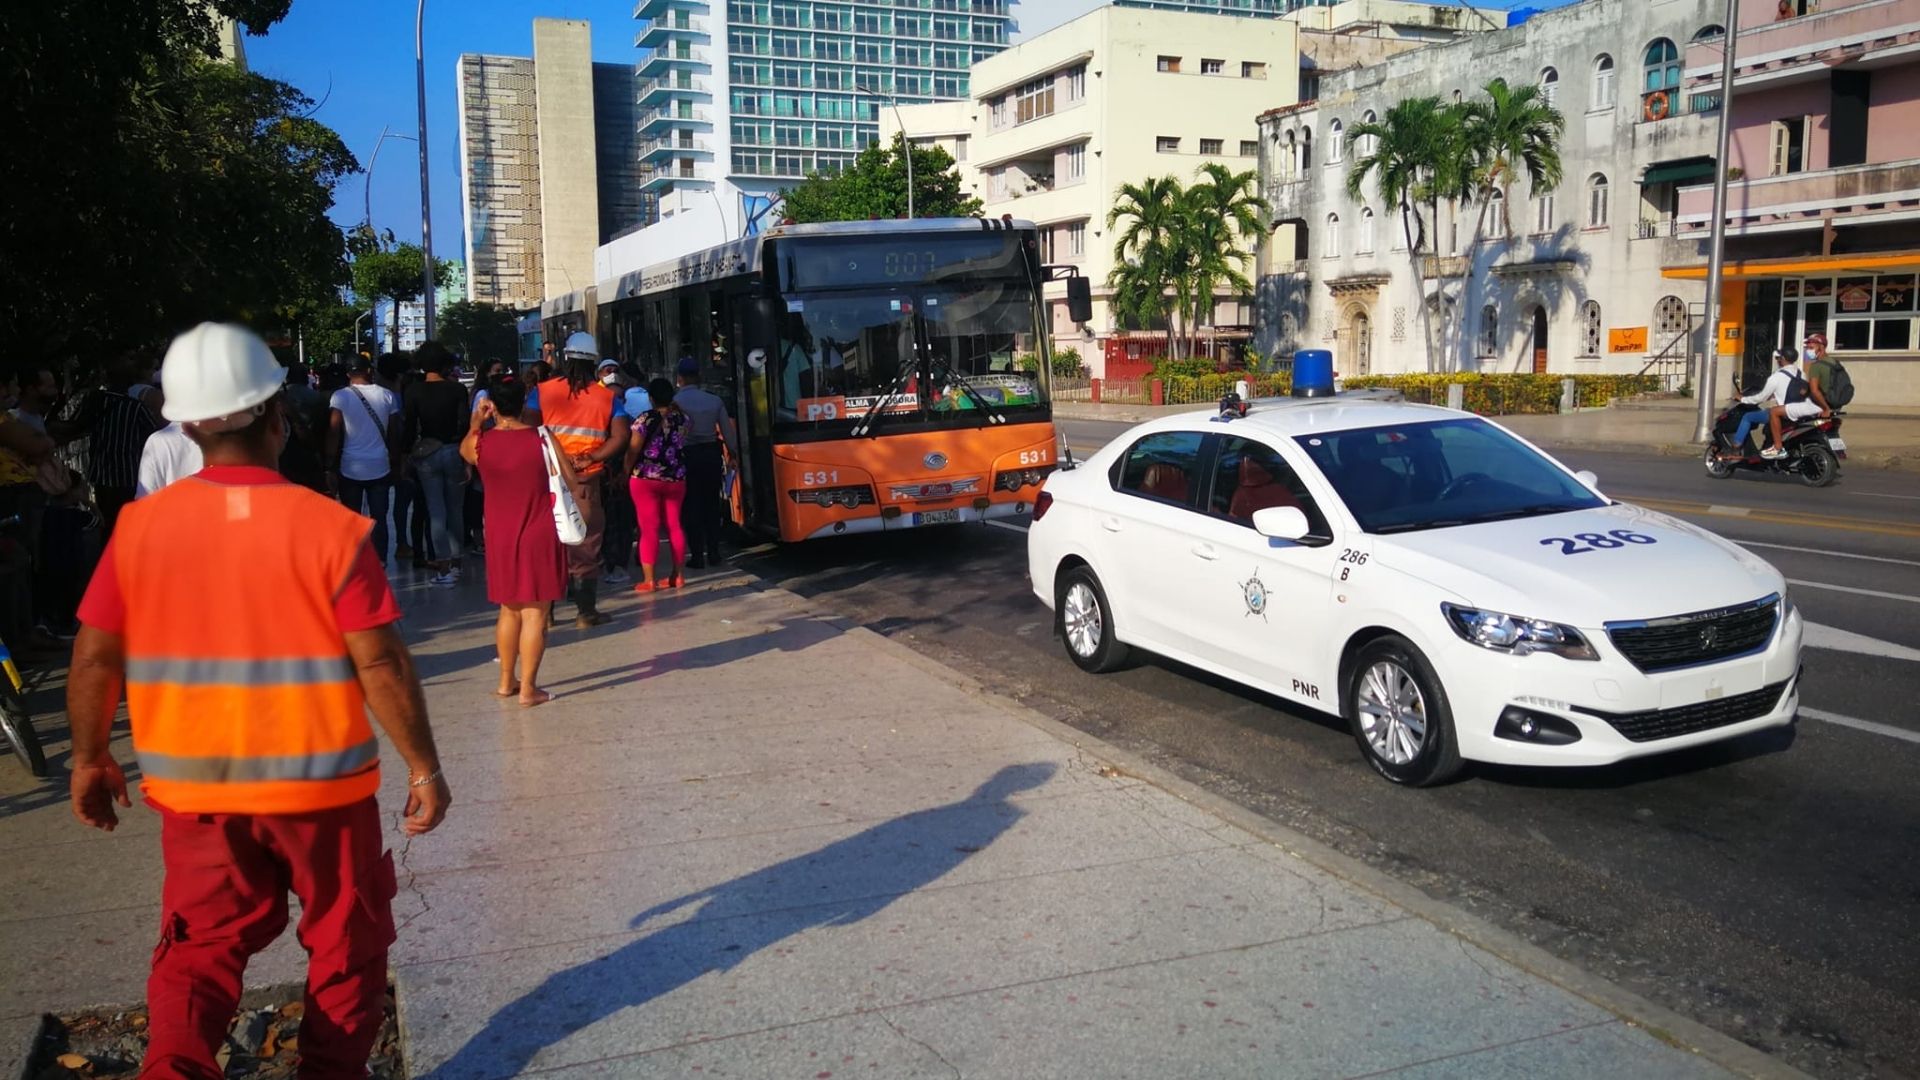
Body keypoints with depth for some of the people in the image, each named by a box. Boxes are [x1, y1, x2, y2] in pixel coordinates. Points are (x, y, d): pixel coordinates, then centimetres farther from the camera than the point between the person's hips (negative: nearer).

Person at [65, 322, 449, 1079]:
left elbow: (95, 655, -1)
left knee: (202, 945, 18)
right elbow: (380, 662, -16)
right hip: (319, 781, -3)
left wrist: (90, 759, 13)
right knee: (344, 941, 17)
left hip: (194, 785, 3)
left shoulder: (141, 526, -6)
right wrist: (423, 766, -6)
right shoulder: (329, 527, -16)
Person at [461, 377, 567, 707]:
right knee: (535, 613, -1)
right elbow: (570, 477, -4)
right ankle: (528, 688, -1)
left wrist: (476, 422, 26)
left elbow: (464, 450, 20)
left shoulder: (479, 442, -4)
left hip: (501, 539, 4)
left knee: (510, 610, 18)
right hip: (540, 537, -3)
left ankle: (506, 681, 27)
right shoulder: (542, 438, -12)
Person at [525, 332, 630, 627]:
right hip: (586, 481, -1)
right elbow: (620, 437, -9)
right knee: (586, 547, 6)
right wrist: (590, 459, -7)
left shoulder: (542, 391, 2)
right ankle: (586, 612, 9)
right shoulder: (607, 397, 3)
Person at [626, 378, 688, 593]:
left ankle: (649, 580, -1)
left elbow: (633, 451, -11)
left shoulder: (646, 420, -11)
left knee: (649, 529, -1)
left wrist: (626, 474, 2)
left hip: (646, 479, -4)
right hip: (676, 479, 4)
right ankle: (677, 575, 15)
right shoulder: (681, 419, 2)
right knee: (674, 526, 11)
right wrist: (675, 408, 27)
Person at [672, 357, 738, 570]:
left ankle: (697, 555, 4)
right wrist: (733, 452, 19)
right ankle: (713, 553, 16)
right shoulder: (714, 400, 0)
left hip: (687, 455, -3)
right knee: (711, 504, 12)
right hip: (711, 453, 3)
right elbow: (727, 430, 5)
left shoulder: (675, 401, -10)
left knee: (691, 506, 4)